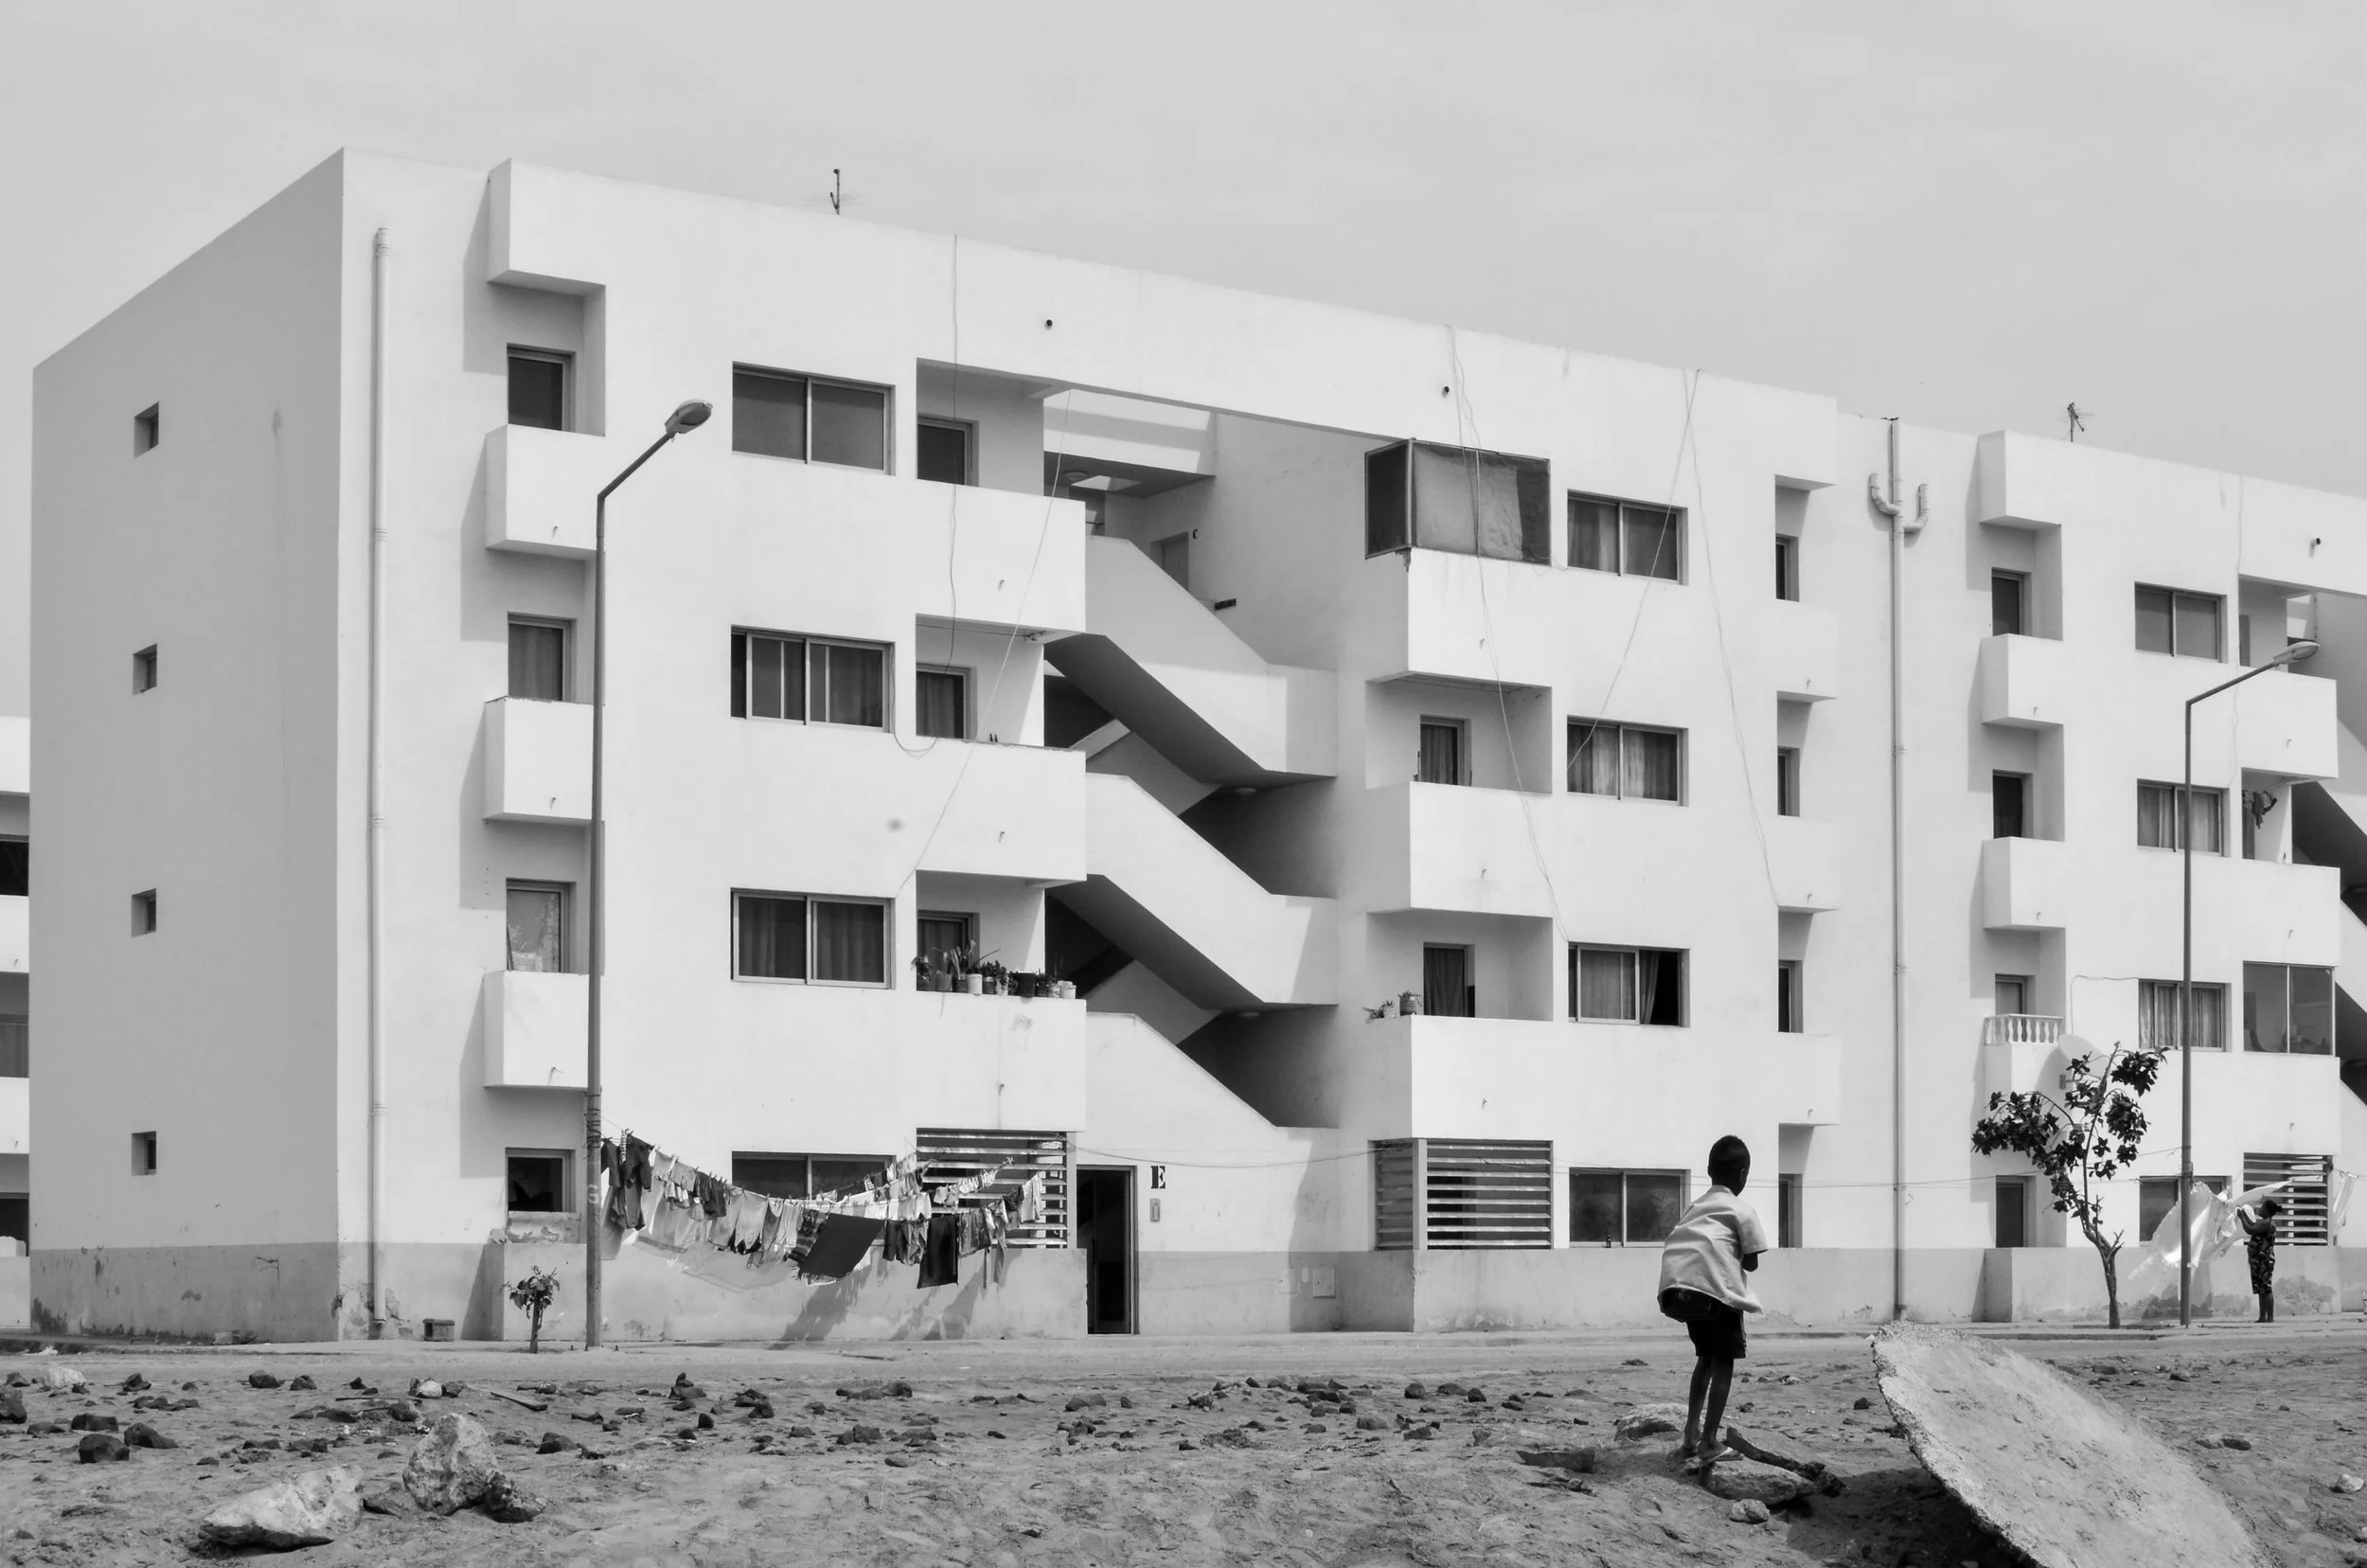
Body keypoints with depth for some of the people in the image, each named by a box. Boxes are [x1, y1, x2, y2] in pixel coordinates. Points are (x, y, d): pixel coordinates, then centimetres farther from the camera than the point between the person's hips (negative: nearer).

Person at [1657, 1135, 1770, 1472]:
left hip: (1677, 1286, 6)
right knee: (1723, 1360, 4)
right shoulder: (1742, 1210, 7)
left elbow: (1681, 1244, 16)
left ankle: (1691, 1437, 18)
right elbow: (1751, 1263, 4)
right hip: (1715, 1284, -6)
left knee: (1706, 1355, 22)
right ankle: (1708, 1444, -4)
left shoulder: (1697, 1205, 25)